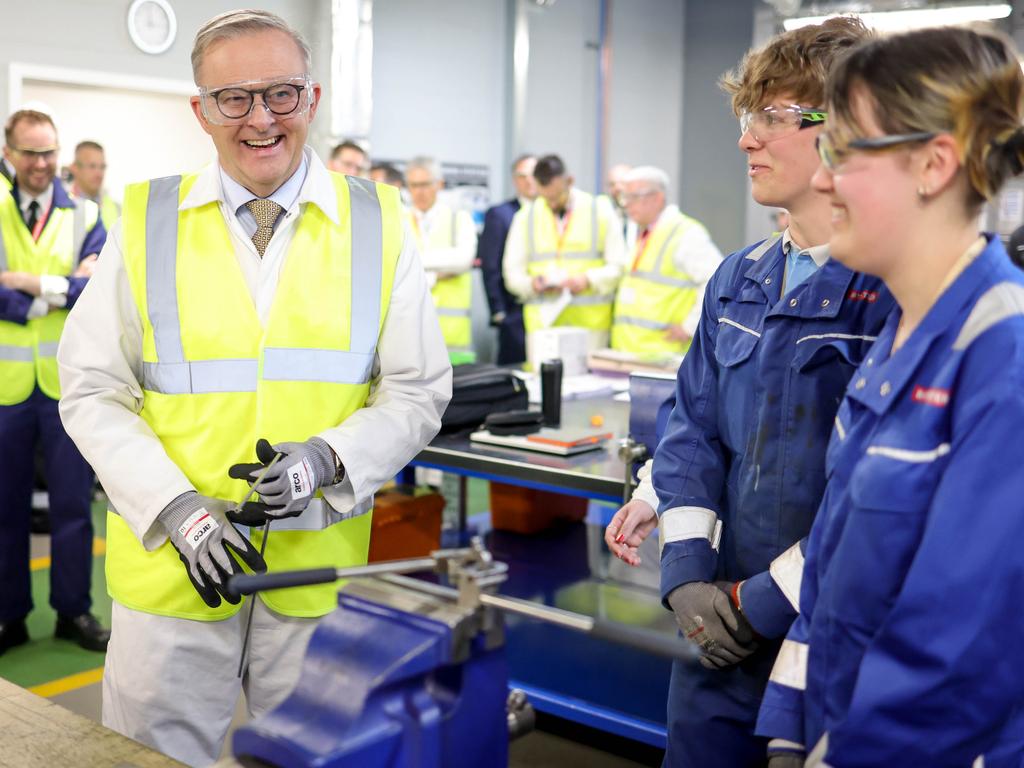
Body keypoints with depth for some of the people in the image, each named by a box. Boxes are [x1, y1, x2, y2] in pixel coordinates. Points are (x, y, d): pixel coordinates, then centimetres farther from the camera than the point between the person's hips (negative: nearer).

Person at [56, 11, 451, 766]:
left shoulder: (376, 225, 2)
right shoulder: (146, 223, 1)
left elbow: (419, 392, 2)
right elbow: (93, 392, 1)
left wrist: (327, 458, -16)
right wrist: (174, 507, -14)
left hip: (320, 563, 1)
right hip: (170, 562, 0)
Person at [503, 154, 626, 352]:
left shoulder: (600, 210, 4)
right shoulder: (525, 216, 9)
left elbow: (618, 266, 2)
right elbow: (512, 272, 9)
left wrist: (588, 280, -15)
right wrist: (532, 283, -12)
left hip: (591, 321, -1)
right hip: (542, 322, 1)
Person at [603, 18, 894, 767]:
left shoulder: (901, 289, -16)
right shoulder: (738, 278, 7)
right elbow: (694, 429, 9)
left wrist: (768, 601, -16)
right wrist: (688, 577, -2)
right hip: (722, 625, 6)